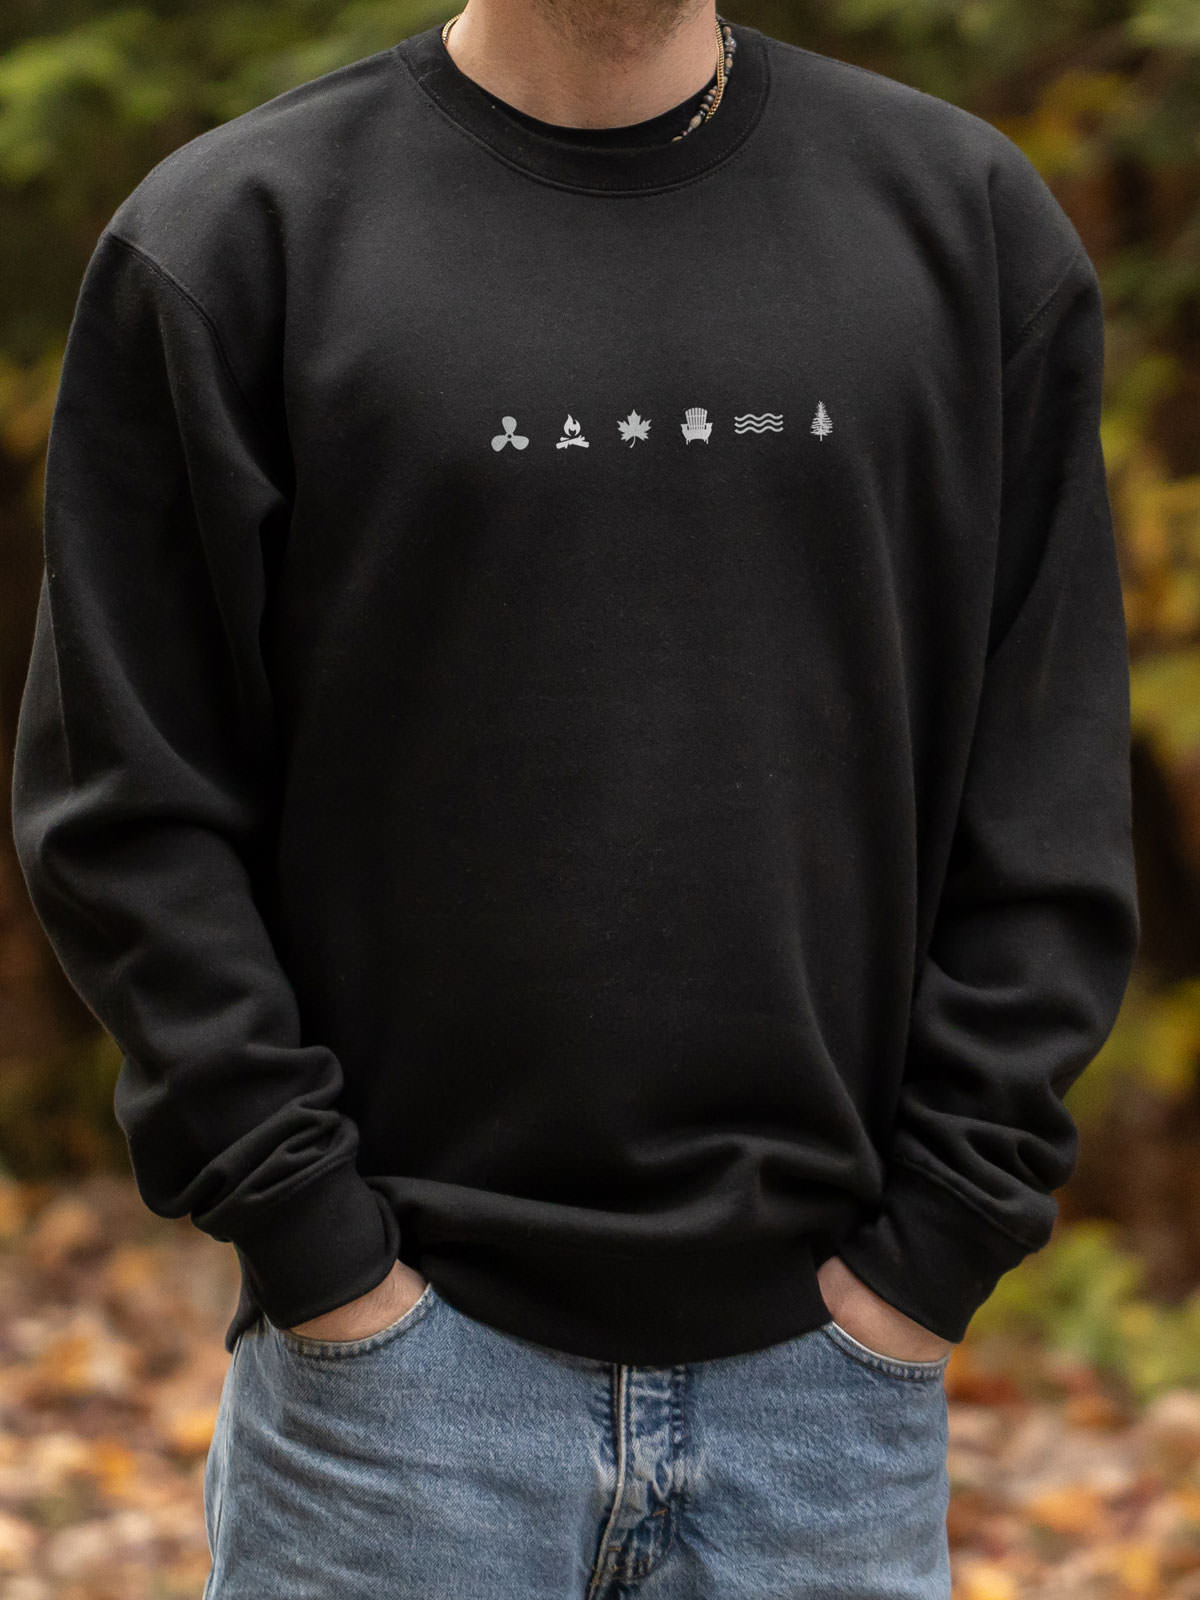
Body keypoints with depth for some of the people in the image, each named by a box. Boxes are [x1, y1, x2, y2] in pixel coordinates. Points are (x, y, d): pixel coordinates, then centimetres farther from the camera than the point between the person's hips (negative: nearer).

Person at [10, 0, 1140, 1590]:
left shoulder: (971, 219, 5)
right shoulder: (233, 238, -2)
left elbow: (1051, 800, 4)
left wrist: (948, 1236, -2)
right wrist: (313, 1245, -8)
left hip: (833, 1349, 2)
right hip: (402, 1352, -2)